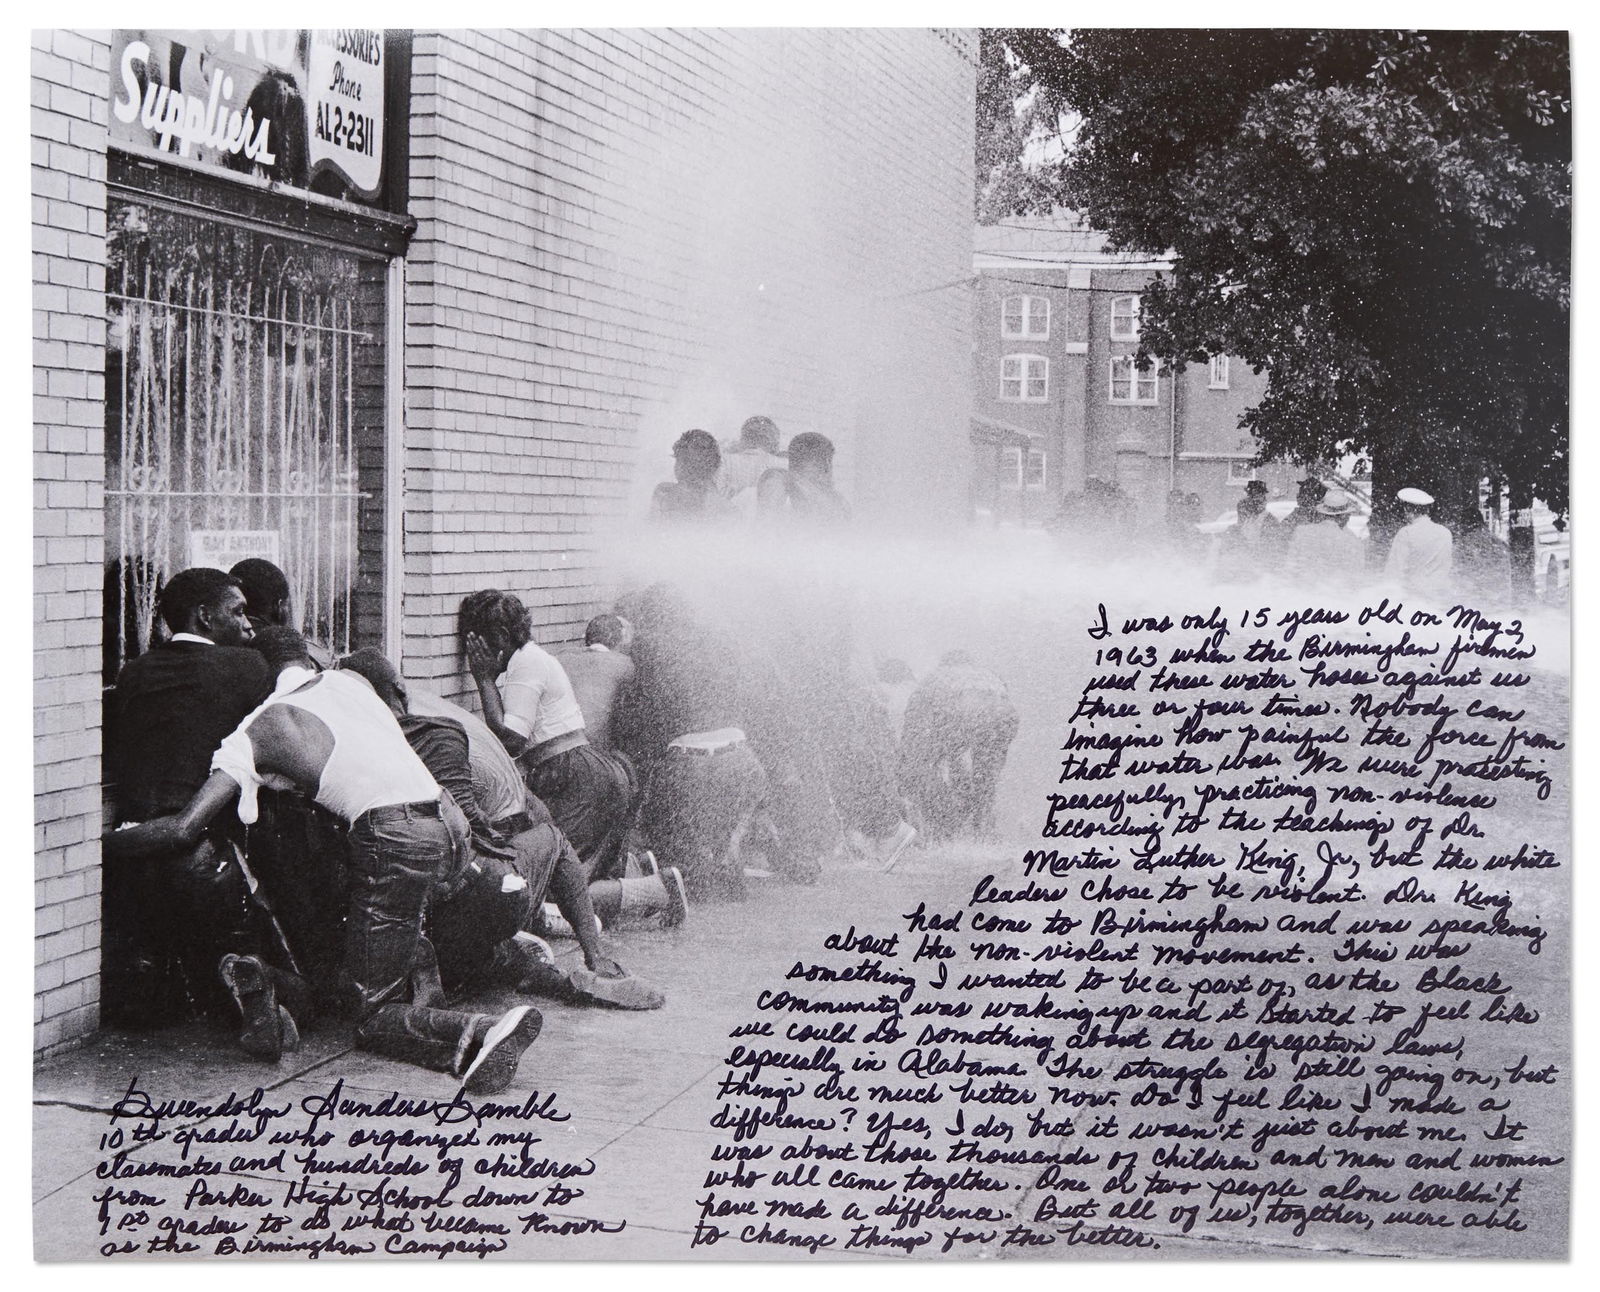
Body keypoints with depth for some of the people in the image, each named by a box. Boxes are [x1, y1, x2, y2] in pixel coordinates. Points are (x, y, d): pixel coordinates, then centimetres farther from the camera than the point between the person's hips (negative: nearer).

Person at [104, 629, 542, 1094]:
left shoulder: (256, 730, 3)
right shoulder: (351, 680, 18)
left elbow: (184, 829, -2)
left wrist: (105, 842, 11)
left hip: (389, 836, -7)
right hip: (436, 824, 7)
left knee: (372, 1016, 0)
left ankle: (479, 1034, -25)